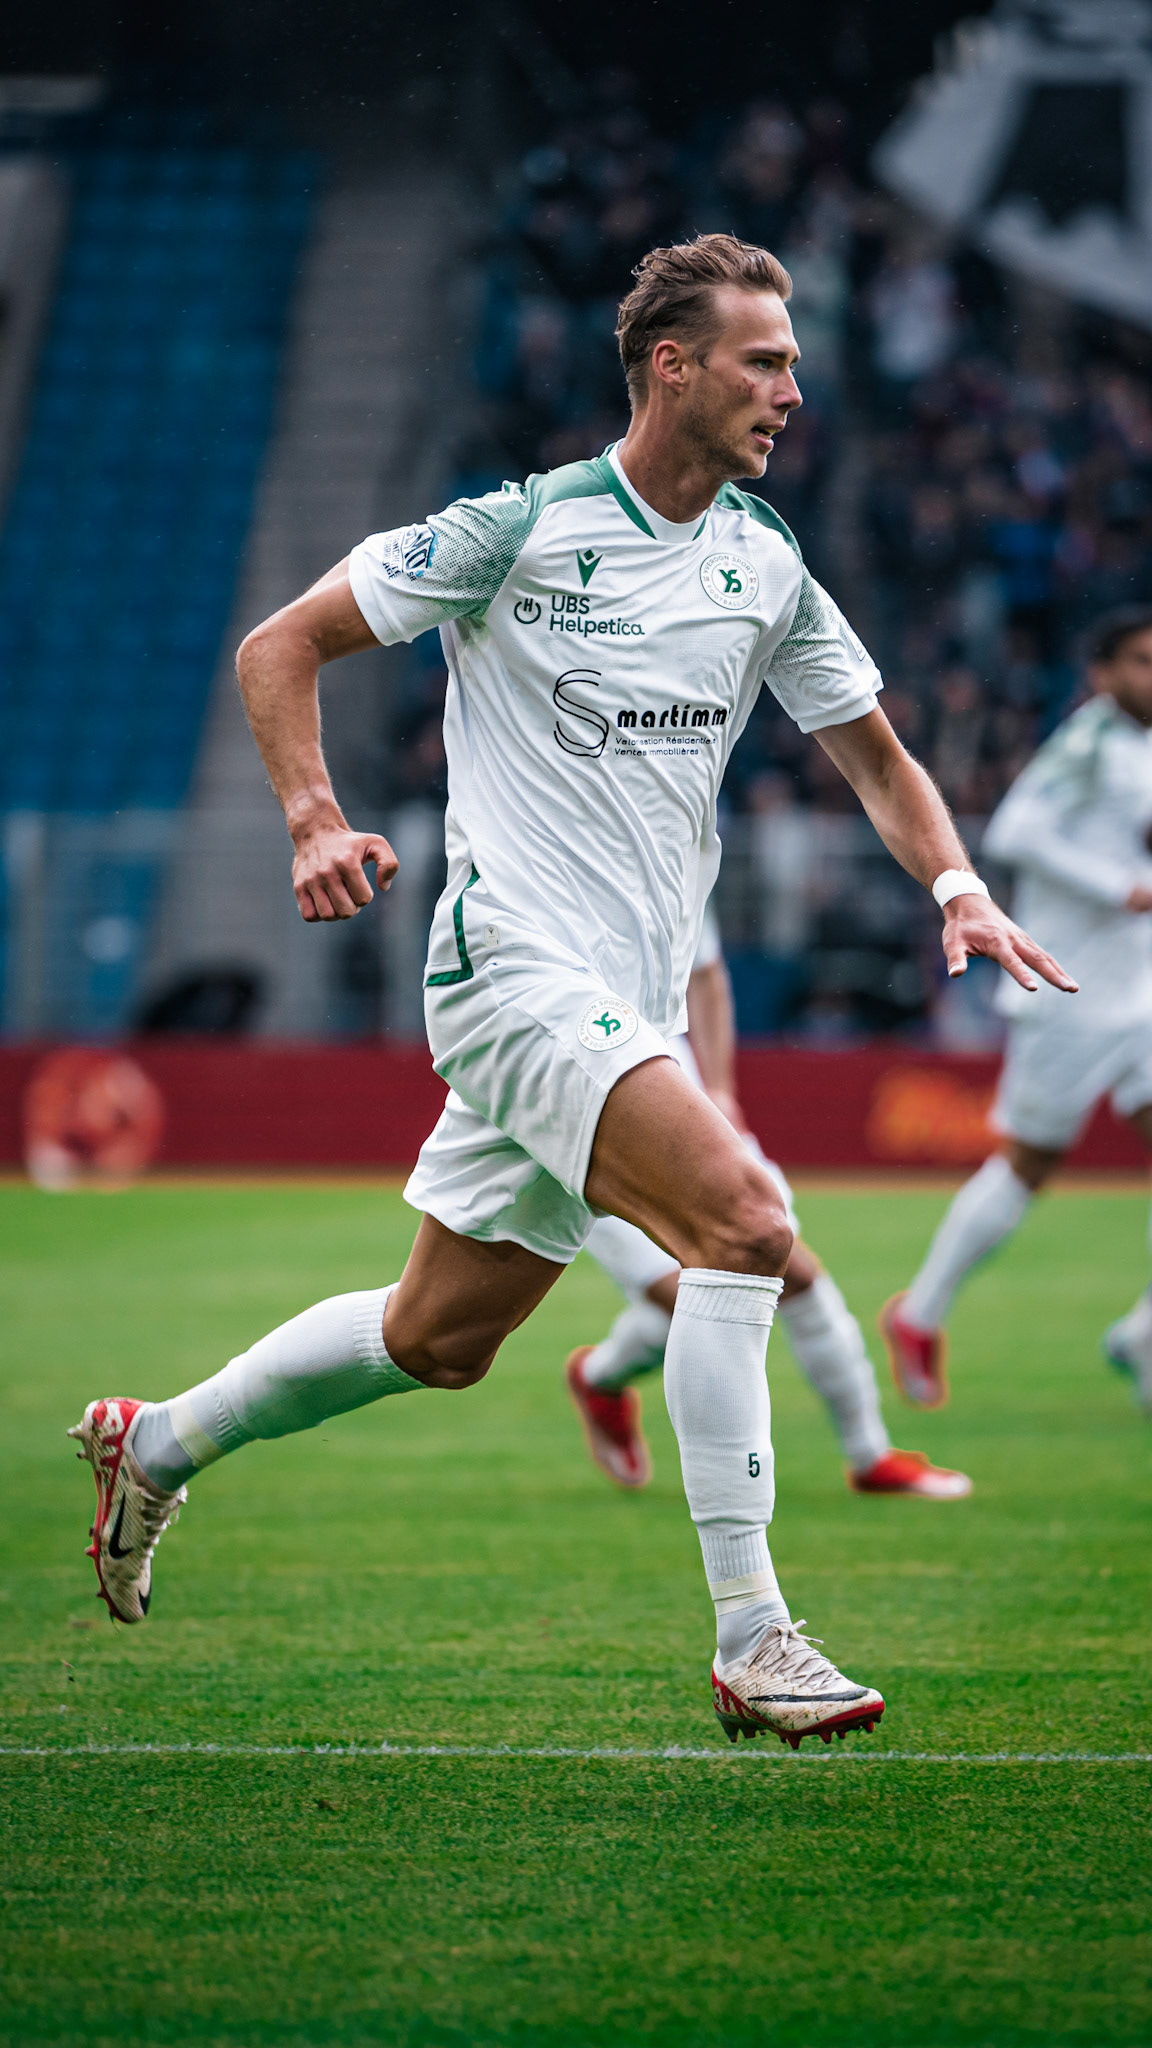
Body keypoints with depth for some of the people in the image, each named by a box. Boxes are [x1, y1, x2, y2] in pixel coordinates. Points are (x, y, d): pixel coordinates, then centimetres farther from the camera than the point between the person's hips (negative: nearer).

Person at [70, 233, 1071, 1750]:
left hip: (634, 1003, 7)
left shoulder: (768, 568, 9)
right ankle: (749, 1638, -25)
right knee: (744, 1217, -26)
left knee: (438, 1340, 13)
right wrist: (316, 819, -17)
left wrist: (956, 884, 0)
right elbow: (280, 647, -2)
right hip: (516, 967, -7)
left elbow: (878, 758, 19)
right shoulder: (522, 528, -8)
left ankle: (161, 1444, 37)